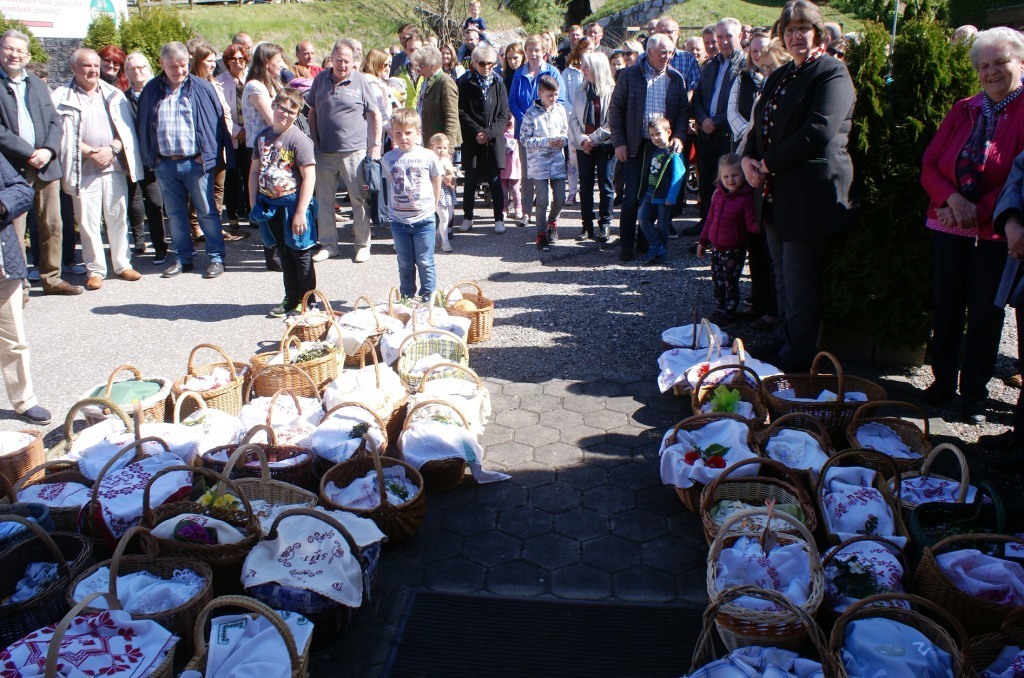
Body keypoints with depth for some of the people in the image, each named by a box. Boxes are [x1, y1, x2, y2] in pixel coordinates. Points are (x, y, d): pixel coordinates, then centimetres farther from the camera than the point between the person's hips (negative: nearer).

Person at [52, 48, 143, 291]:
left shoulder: (114, 95, 13)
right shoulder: (62, 97, 3)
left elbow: (127, 128, 6)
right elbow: (62, 134, -4)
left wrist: (112, 148, -10)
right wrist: (91, 152, -13)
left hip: (115, 166, 2)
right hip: (83, 169, -2)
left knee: (118, 218, 6)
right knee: (88, 221, 0)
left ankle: (123, 264, 16)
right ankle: (95, 269, 8)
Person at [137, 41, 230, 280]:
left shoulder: (202, 88, 0)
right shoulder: (151, 90, 8)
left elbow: (217, 122, 1)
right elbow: (143, 126, 13)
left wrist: (208, 155, -5)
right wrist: (151, 157, 6)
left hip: (196, 162, -3)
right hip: (165, 164, 3)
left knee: (207, 212, 1)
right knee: (175, 214, 11)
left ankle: (216, 258, 10)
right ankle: (183, 258, 21)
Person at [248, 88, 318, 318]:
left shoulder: (299, 139, -13)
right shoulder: (262, 137, 7)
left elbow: (309, 177, -17)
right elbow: (255, 171, 14)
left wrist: (300, 212, -20)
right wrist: (253, 203, 9)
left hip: (293, 203, -6)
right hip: (269, 204, 6)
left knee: (300, 254, 4)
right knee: (284, 253, 16)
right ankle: (291, 298, 28)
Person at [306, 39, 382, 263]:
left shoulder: (360, 81, -2)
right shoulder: (320, 79, 7)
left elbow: (375, 114, 2)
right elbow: (312, 112, 14)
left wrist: (376, 145, -3)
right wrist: (314, 140, 7)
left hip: (354, 151, -3)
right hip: (324, 151, 3)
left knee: (359, 199, 2)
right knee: (324, 199, 9)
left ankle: (362, 245, 14)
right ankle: (328, 244, 21)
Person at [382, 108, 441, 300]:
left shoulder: (428, 157, -6)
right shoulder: (388, 158, 1)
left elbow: (436, 183, 6)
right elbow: (390, 184, 12)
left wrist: (432, 205, 5)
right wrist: (395, 207, 8)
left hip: (424, 219, -2)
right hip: (399, 219, 3)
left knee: (425, 263, 4)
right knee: (405, 264, 13)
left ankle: (428, 298, 15)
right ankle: (406, 299, 25)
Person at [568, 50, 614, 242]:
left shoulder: (612, 91, -7)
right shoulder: (581, 91, 9)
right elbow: (574, 118, 6)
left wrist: (593, 139, -12)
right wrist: (582, 139, -9)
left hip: (605, 145, -4)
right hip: (584, 146, 5)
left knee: (605, 185, 0)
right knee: (585, 186, 6)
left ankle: (604, 225, 8)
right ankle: (587, 225, 13)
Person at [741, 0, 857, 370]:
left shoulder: (832, 74, -9)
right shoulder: (778, 77, 19)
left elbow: (818, 132, -21)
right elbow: (760, 125, 19)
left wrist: (768, 163, -17)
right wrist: (748, 158, -2)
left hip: (808, 193, -9)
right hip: (775, 192, 9)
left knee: (799, 276, -2)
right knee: (782, 273, 15)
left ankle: (797, 354, 9)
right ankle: (783, 340, 27)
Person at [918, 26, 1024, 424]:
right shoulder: (962, 111, 9)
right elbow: (929, 165, 3)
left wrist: (980, 211, -17)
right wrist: (952, 198, -14)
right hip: (948, 227, 4)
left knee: (985, 315, 4)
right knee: (946, 308, 10)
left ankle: (974, 392, 18)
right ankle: (943, 380, 26)